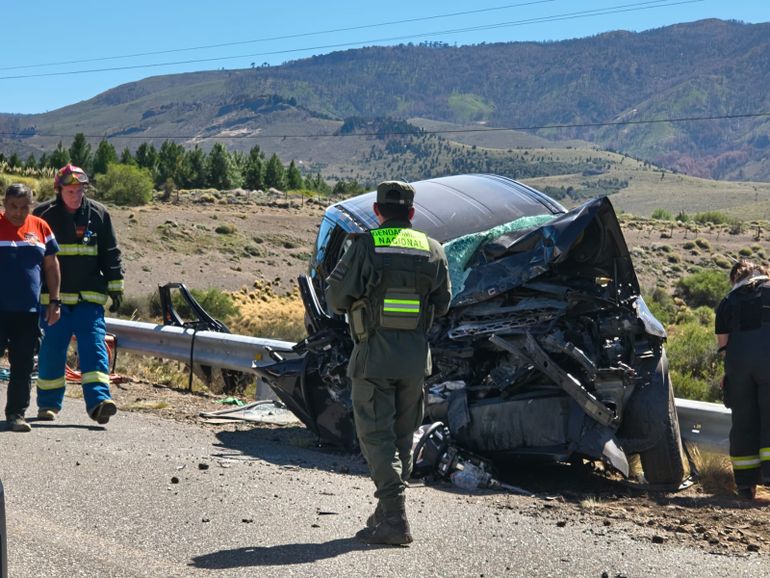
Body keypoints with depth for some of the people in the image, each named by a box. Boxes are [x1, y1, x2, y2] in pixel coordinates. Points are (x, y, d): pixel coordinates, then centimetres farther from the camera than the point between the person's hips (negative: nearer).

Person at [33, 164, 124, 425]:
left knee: (94, 345, -10)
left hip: (90, 297, 1)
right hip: (53, 296, -1)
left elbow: (111, 254, 11)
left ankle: (98, 399, -18)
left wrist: (115, 287, 8)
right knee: (52, 350, 3)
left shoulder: (98, 214, 5)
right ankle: (48, 403, 15)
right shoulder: (44, 214, 0)